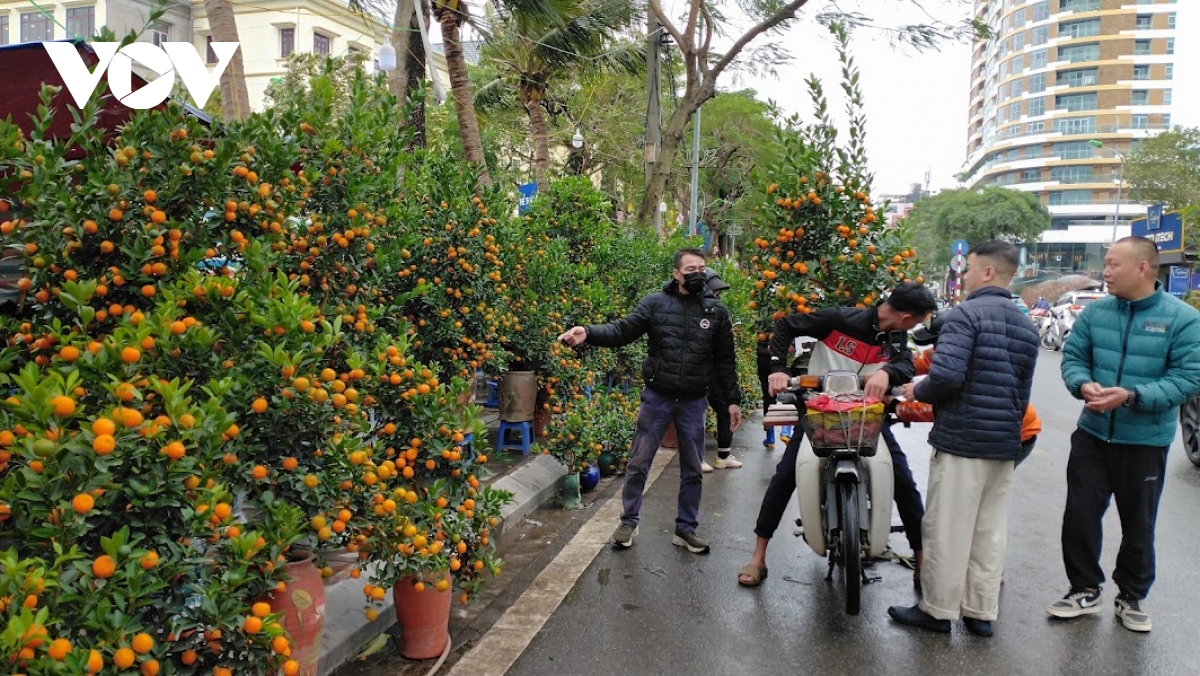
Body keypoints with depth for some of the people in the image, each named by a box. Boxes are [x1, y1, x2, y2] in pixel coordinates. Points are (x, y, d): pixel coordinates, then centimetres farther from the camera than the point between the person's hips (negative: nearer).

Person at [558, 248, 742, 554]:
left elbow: (725, 361, 6)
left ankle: (686, 528, 26)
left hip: (694, 402, 1)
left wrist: (732, 400, 4)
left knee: (692, 470, 11)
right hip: (657, 397, -1)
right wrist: (588, 333, -27)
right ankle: (629, 522, 24)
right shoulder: (655, 304, -4)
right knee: (638, 463, 5)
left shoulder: (717, 311, 1)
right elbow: (621, 330, -10)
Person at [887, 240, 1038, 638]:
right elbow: (1022, 394, 17)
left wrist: (917, 392, -6)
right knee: (990, 531, 13)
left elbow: (946, 376, -24)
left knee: (946, 531, 3)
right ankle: (981, 613, 22)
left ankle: (938, 610, 13)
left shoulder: (966, 314, -13)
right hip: (1005, 446, 8)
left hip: (961, 441, -8)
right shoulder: (1027, 327, 13)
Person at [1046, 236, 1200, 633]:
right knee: (1079, 516, 6)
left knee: (1138, 526, 13)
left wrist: (1131, 396, -26)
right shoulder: (1095, 312, 0)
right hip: (1092, 433, 3)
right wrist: (1083, 385, -17)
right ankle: (1085, 590, 25)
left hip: (1146, 441, -3)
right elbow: (1072, 357, 4)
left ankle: (1132, 598, 32)